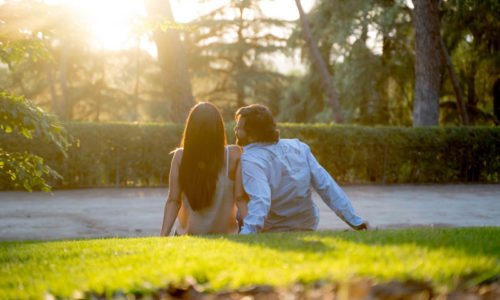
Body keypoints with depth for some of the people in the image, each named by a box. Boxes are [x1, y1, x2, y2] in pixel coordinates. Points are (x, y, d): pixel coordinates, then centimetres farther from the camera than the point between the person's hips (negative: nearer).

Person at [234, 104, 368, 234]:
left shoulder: (250, 160, -23)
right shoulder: (298, 146, -4)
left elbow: (260, 201, -39)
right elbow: (326, 185, -6)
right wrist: (354, 220, -3)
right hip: (307, 228, 7)